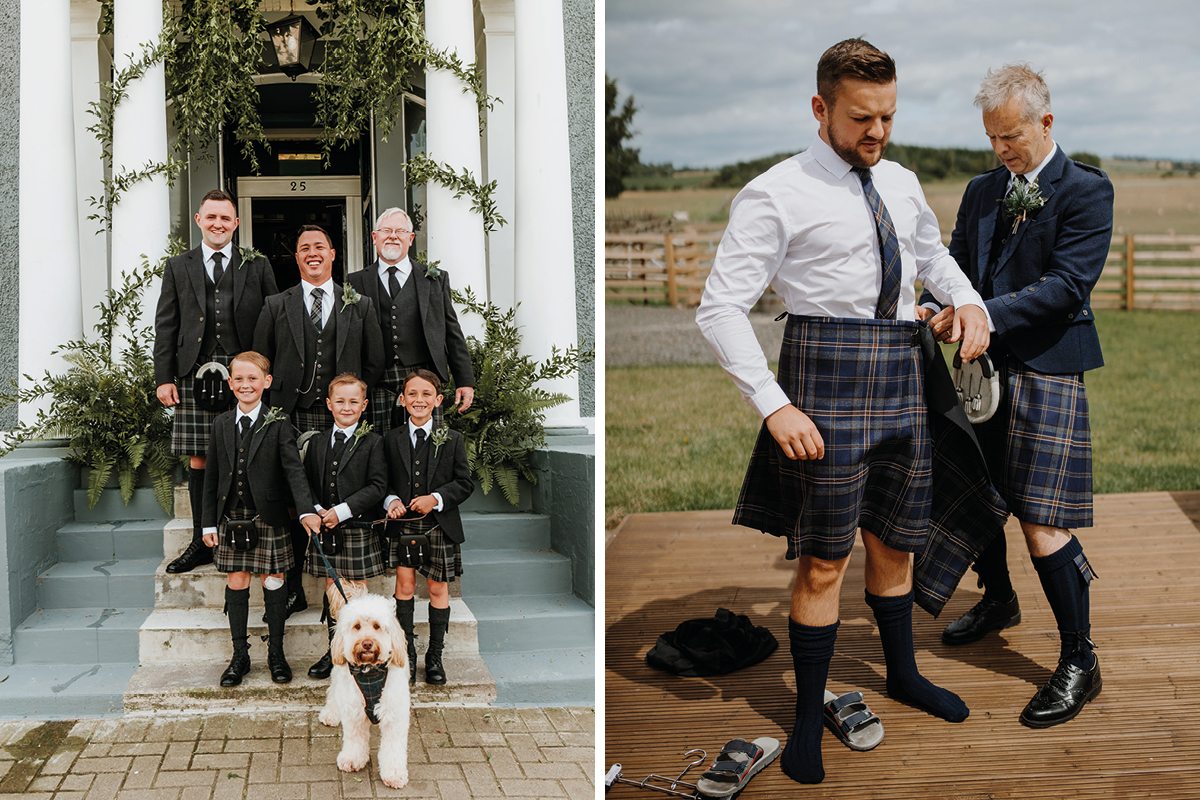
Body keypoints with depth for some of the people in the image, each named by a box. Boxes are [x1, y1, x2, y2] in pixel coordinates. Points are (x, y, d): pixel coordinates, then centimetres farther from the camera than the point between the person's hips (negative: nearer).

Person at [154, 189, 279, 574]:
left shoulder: (257, 266, 10)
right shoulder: (178, 267, 13)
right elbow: (166, 325, 10)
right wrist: (164, 378, 2)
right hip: (196, 374, 1)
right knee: (199, 460, 3)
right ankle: (203, 541, 12)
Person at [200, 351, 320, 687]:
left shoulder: (278, 423, -4)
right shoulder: (221, 424, 6)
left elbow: (293, 469, -13)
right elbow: (212, 477, 9)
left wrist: (306, 510, -26)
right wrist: (210, 523, 6)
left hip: (268, 518, -3)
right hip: (231, 518, 3)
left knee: (273, 581, 5)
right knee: (236, 582, 7)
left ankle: (276, 653, 18)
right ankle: (240, 655, 18)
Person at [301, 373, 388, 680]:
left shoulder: (373, 442, -3)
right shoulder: (318, 442, 10)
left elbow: (377, 486, -10)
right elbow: (306, 482, 11)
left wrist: (342, 510, -17)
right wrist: (317, 510, -7)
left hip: (358, 528, -3)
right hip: (325, 529, 4)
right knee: (331, 590, 10)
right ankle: (334, 651, 22)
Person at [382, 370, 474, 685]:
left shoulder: (452, 439, 0)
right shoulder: (392, 439, 4)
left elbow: (465, 484, 0)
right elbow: (384, 481, 10)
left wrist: (436, 498, -15)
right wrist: (391, 500, -11)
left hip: (440, 525, 0)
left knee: (438, 588, 7)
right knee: (405, 585, 2)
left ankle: (435, 655, 20)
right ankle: (407, 651, 17)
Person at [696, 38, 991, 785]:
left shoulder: (902, 184, 13)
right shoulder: (777, 194, -8)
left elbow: (931, 251, 32)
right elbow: (722, 307, -13)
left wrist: (967, 299, 10)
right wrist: (774, 406, -21)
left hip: (904, 376, 6)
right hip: (830, 375, -6)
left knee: (896, 542, 19)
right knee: (825, 560, 0)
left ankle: (904, 673, 41)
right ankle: (809, 718, 17)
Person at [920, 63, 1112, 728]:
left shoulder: (1087, 191, -7)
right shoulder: (981, 191, 13)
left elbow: (1067, 285, -16)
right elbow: (956, 263, 12)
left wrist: (985, 315, -24)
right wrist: (937, 308, -9)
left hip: (1048, 369, -7)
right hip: (988, 367, 7)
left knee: (1041, 522, -7)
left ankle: (1079, 661, 6)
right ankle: (998, 601, 42)